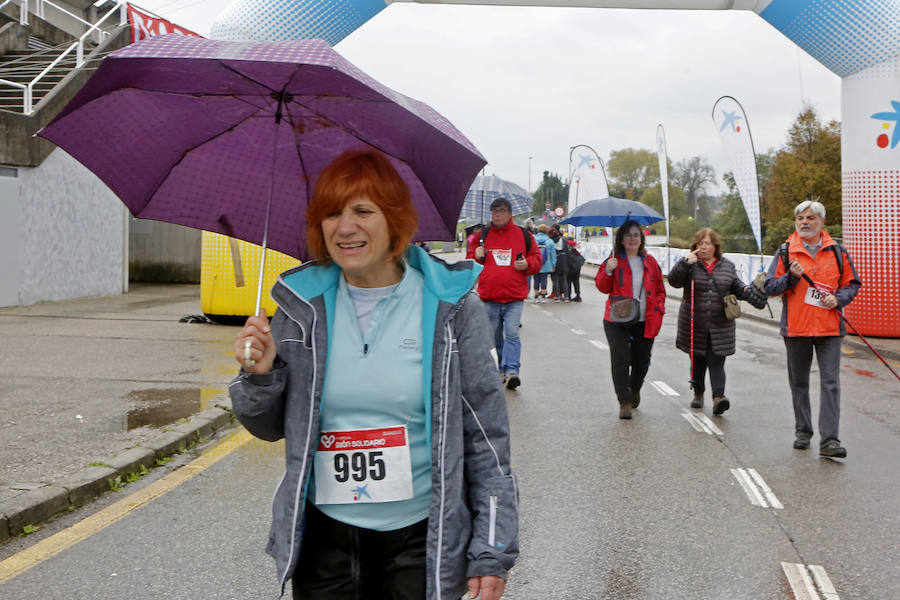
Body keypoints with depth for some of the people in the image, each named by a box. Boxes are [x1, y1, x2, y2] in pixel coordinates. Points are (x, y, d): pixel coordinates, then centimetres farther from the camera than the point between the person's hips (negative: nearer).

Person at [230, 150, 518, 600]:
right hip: (322, 538, 2)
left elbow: (486, 436, -4)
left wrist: (492, 552, -6)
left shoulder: (452, 308, -7)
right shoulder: (303, 308, -1)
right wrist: (260, 375, -12)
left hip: (422, 540, -2)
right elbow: (270, 427, 8)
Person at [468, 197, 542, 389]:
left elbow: (537, 259, 12)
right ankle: (498, 370, 24)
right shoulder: (482, 235, 10)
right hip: (489, 297, 2)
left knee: (512, 333, -13)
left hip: (514, 296, -2)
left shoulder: (523, 235, 7)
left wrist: (527, 264, -9)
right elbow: (469, 262, 17)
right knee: (494, 335, 10)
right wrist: (477, 256, -5)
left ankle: (512, 371, -15)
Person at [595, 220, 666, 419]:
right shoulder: (614, 260, 3)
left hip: (645, 322, 3)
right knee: (620, 358, -14)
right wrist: (608, 272, -17)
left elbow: (660, 289, 17)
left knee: (641, 361, 8)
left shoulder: (650, 262, 11)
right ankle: (624, 402, -7)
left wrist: (659, 309, 3)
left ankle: (635, 389, 38)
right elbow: (602, 287, 1)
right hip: (618, 321, -3)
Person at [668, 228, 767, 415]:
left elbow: (737, 286, 16)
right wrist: (686, 263, -22)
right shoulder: (691, 265, 2)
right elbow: (674, 280, -10)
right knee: (698, 361, 11)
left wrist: (749, 292, -4)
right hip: (694, 324, 0)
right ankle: (698, 394, 28)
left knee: (716, 362, -9)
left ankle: (718, 396, -17)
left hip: (720, 326, 0)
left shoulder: (727, 266, 10)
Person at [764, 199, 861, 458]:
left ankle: (829, 440, -7)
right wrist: (791, 277, -14)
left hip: (829, 329, 0)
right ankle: (803, 432, 25)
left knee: (830, 383, -7)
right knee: (799, 383, 11)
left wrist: (838, 299, -7)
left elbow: (852, 284, 13)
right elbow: (769, 287, 3)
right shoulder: (786, 252, 5)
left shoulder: (837, 252, 7)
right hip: (796, 328, 1)